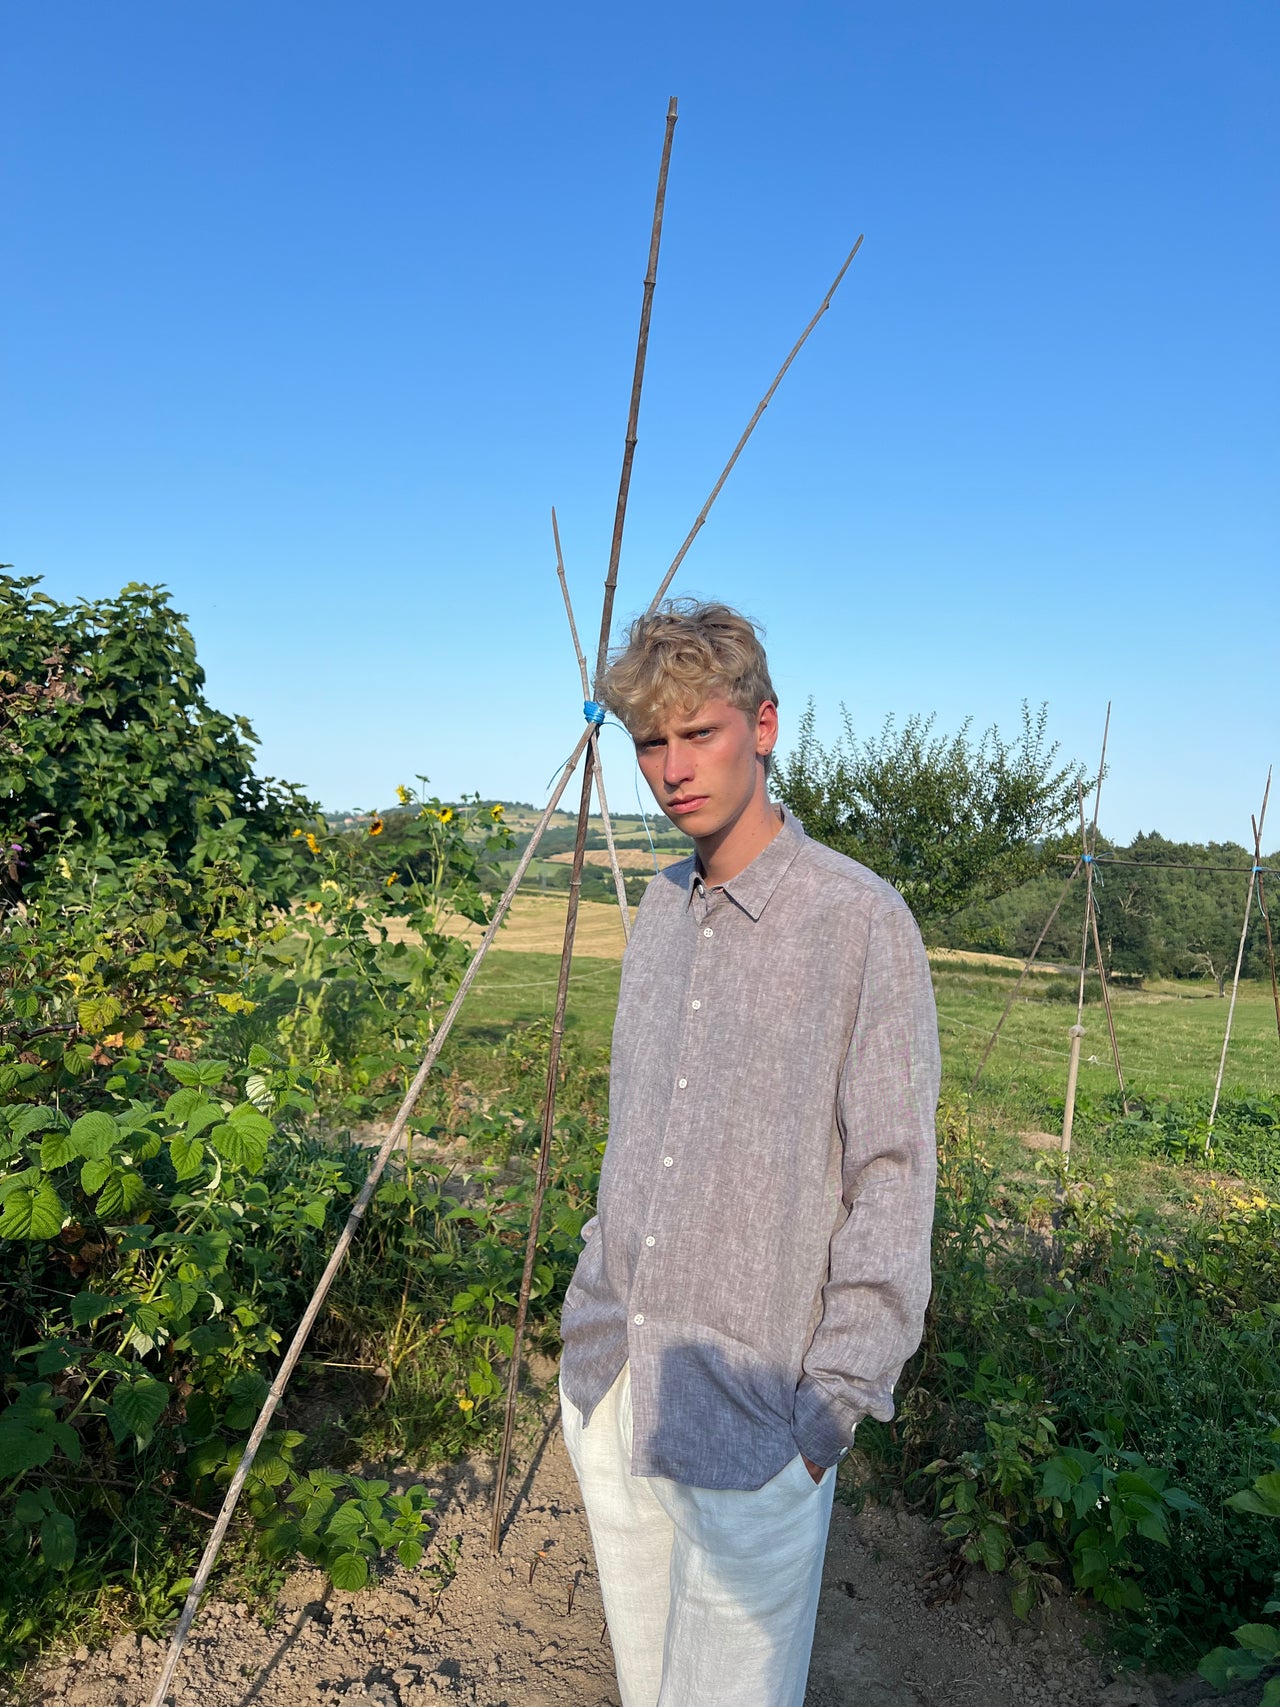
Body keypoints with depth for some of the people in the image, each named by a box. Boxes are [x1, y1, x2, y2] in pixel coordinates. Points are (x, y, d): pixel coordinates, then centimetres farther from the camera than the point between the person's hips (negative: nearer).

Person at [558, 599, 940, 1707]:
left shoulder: (861, 923, -15)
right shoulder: (661, 906, 5)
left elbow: (892, 1185, -13)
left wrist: (837, 1401, -12)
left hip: (748, 1406, -6)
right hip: (610, 1377, 6)